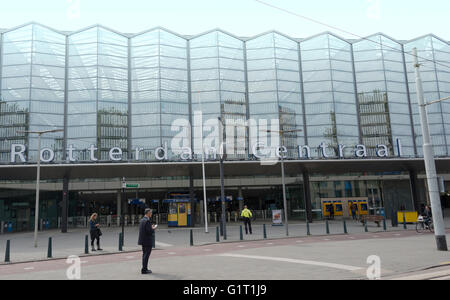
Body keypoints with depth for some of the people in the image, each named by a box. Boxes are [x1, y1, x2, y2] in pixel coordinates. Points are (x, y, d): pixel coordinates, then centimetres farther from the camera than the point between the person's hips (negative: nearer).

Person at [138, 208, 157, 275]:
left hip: (143, 241, 10)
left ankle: (144, 268, 25)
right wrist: (153, 228, -5)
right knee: (146, 255, -3)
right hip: (147, 241, -10)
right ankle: (144, 270, 1)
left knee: (145, 254, 17)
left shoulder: (142, 220, 11)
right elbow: (149, 231, -24)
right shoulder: (147, 221, -19)